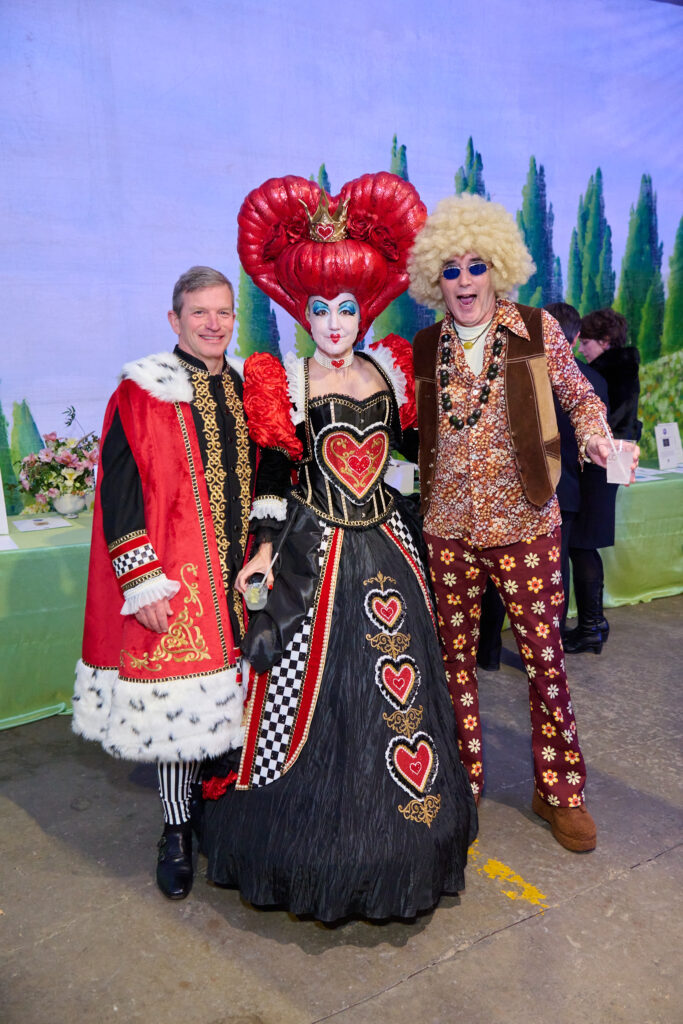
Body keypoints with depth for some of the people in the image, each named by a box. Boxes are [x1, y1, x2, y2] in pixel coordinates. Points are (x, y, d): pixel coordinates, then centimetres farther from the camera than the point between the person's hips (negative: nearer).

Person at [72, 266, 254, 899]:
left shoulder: (245, 389, 11)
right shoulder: (142, 394, -6)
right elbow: (118, 492, -10)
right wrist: (141, 581, -14)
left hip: (242, 578, 5)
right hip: (175, 584, -5)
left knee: (232, 695, 12)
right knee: (179, 700, 2)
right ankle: (177, 831, 23)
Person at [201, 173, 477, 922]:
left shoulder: (389, 369, 8)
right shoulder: (285, 382, -2)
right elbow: (272, 472, -4)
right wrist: (265, 548, -9)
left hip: (385, 545, 4)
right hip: (314, 551, -4)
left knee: (394, 679, 11)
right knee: (313, 685, 4)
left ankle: (398, 835, 33)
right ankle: (311, 842, 25)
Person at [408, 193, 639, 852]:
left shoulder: (537, 330, 0)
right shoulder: (424, 348, 5)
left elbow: (579, 395, 9)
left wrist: (593, 434, -11)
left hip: (523, 524, -2)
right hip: (448, 525, 2)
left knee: (544, 657, 4)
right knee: (455, 655, 11)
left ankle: (558, 792, 26)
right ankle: (464, 784, 31)